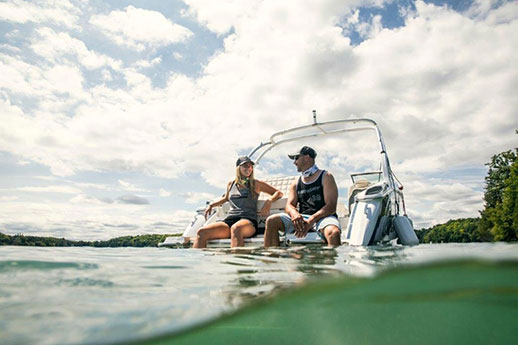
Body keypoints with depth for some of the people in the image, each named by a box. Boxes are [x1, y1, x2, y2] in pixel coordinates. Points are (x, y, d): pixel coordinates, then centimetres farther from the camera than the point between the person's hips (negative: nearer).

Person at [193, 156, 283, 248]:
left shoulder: (256, 184, 12)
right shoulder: (231, 184, 21)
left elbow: (279, 193, 14)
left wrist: (269, 201, -5)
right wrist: (211, 205, 30)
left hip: (248, 220, -4)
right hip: (229, 220, 4)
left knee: (236, 228, -42)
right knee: (201, 232, -21)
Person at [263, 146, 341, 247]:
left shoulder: (326, 177, 5)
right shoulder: (296, 183, 20)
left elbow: (331, 206, -7)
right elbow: (289, 205, 8)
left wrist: (311, 220, -22)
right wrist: (294, 214, -19)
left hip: (323, 216, -4)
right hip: (301, 218, 4)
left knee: (333, 233, -39)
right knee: (271, 221, -17)